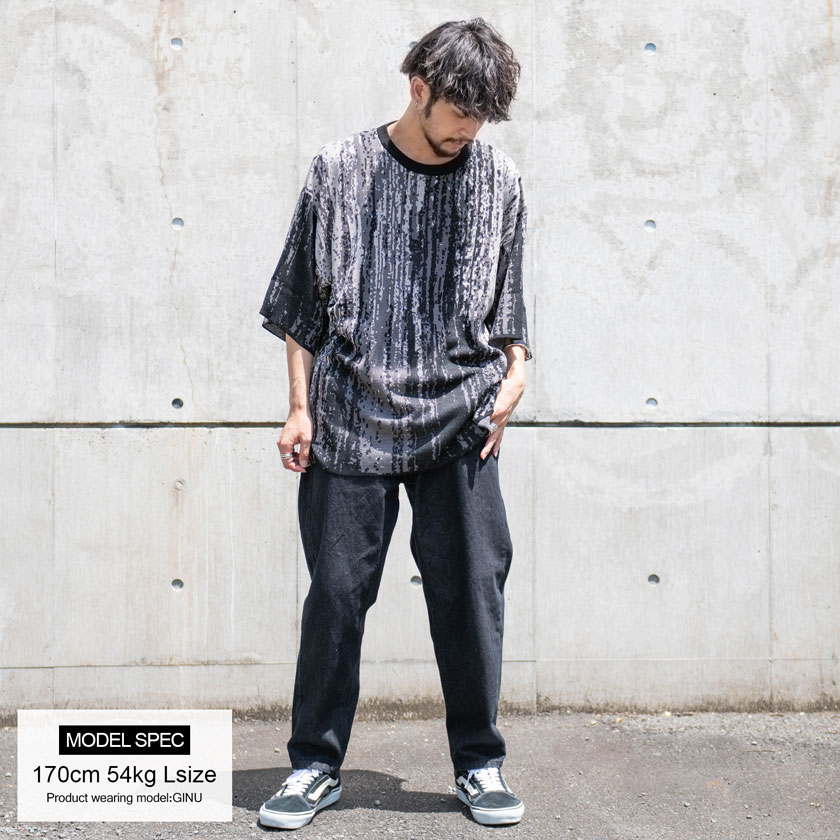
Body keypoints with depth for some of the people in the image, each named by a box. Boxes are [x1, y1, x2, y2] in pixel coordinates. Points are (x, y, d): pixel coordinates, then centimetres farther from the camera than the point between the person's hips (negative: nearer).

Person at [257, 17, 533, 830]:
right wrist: (301, 408, 1)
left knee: (471, 590, 3)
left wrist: (514, 370, -2)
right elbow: (300, 301, 5)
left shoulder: (497, 180, 6)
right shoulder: (340, 170, 2)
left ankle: (480, 763, 19)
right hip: (350, 420, -1)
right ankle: (316, 764, 18)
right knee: (336, 593, 3)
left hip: (458, 425, 1)